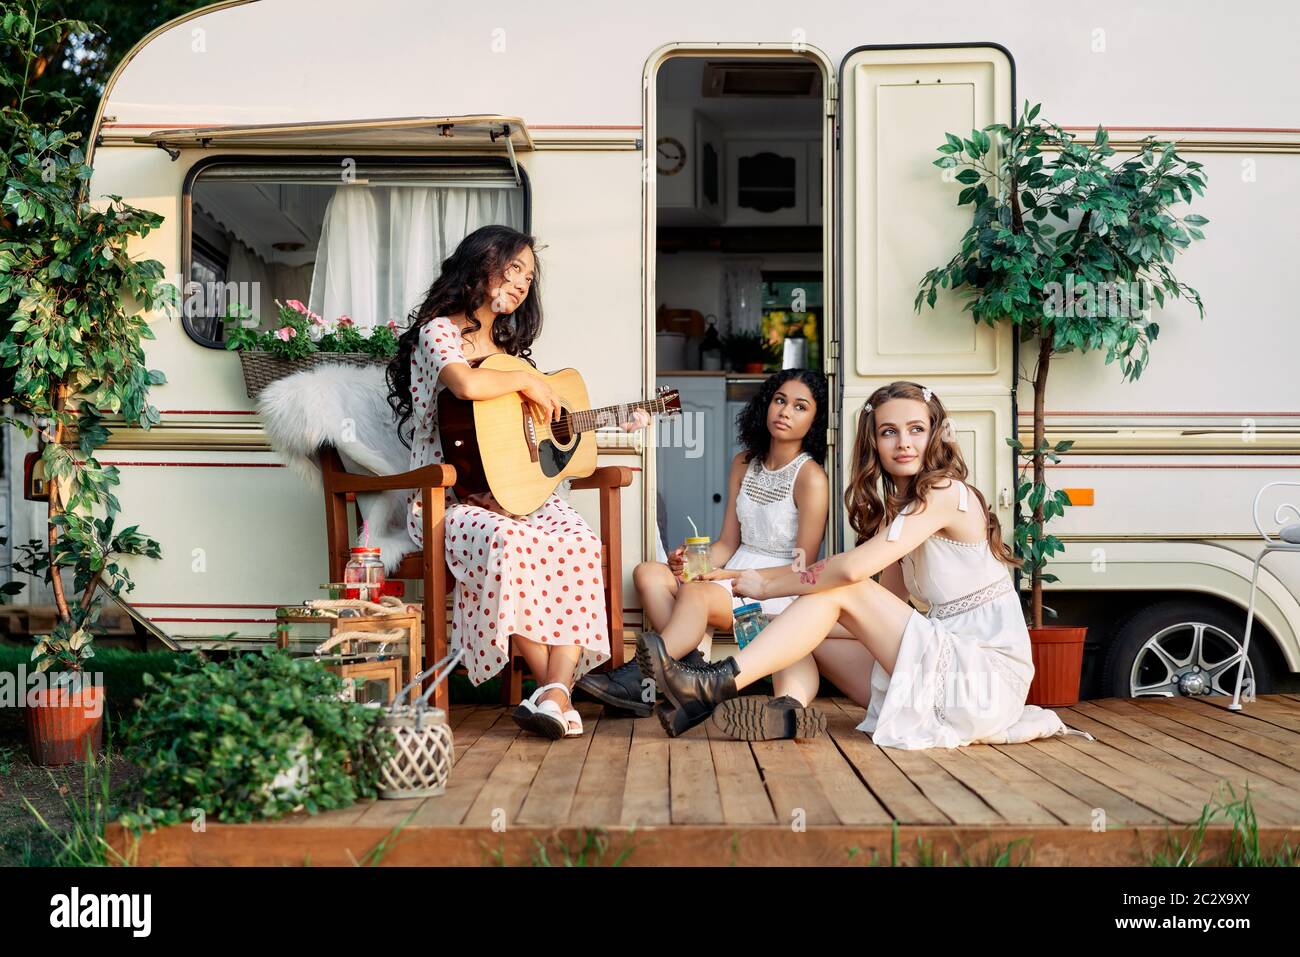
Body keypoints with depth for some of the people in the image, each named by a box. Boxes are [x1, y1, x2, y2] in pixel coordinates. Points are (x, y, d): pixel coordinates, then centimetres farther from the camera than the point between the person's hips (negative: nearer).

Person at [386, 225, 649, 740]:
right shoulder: (439, 331, -2)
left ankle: (555, 690, -33)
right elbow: (467, 385, -26)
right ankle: (555, 688, -25)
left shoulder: (508, 345, 23)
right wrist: (527, 380, -10)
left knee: (580, 543, -25)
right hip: (448, 501, -6)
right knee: (509, 543, -38)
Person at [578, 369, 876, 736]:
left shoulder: (810, 477, -9)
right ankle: (691, 670, -30)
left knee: (696, 594, -33)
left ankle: (640, 681, -33)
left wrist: (720, 575, -15)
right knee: (649, 573, -15)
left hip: (780, 593, -7)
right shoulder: (744, 463, 12)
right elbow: (728, 543, 12)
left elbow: (803, 568, -10)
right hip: (735, 576, 7)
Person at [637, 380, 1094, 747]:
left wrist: (768, 584, -12)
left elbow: (854, 568, -23)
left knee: (841, 592, -18)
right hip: (950, 661, 9)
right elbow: (889, 600, 7)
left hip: (987, 675, -9)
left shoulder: (946, 493, -13)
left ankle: (721, 682, -25)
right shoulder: (897, 506, 16)